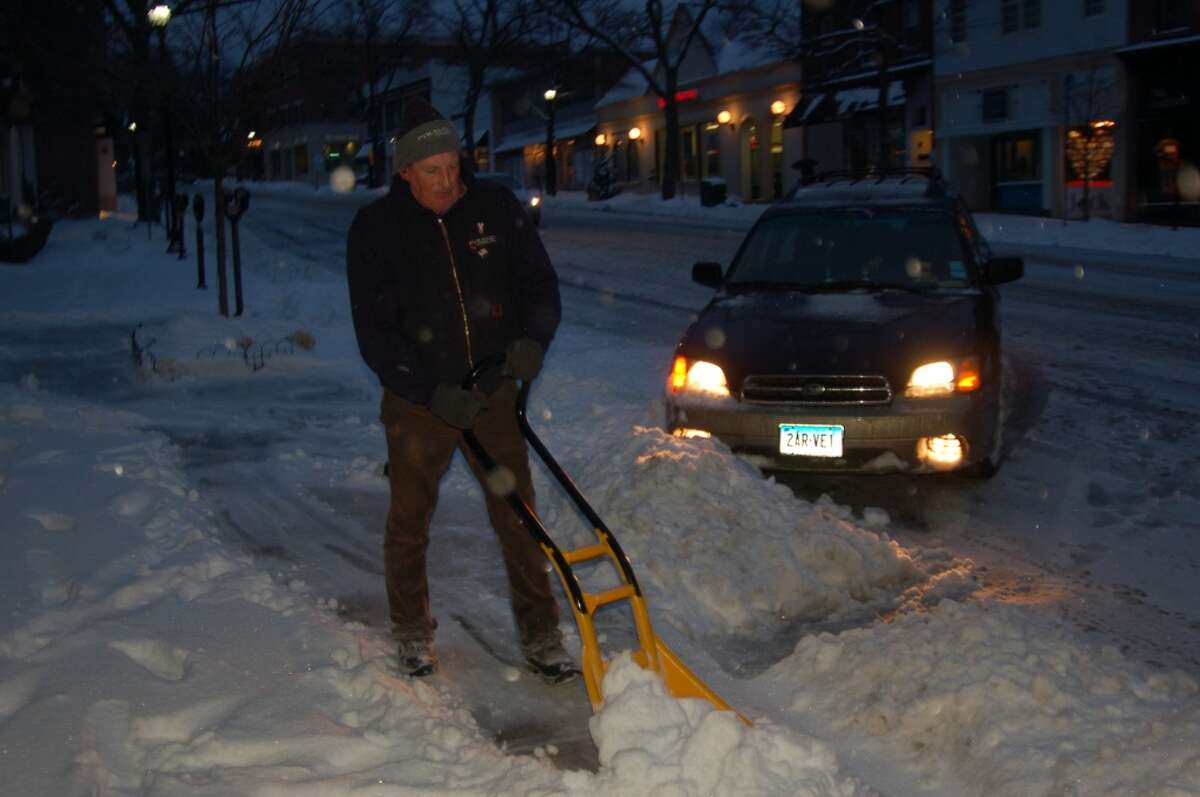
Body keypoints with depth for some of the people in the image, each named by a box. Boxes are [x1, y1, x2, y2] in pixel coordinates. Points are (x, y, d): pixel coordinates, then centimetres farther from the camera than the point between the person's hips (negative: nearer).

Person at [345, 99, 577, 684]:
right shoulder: (375, 229, -8)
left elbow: (540, 283, 4)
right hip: (418, 402, -1)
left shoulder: (497, 208, -3)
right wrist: (432, 393, -20)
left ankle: (541, 636, 14)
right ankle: (412, 634, 31)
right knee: (409, 521, 12)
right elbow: (374, 332, -10)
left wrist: (532, 340, -16)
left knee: (519, 518, 2)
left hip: (492, 396, 1)